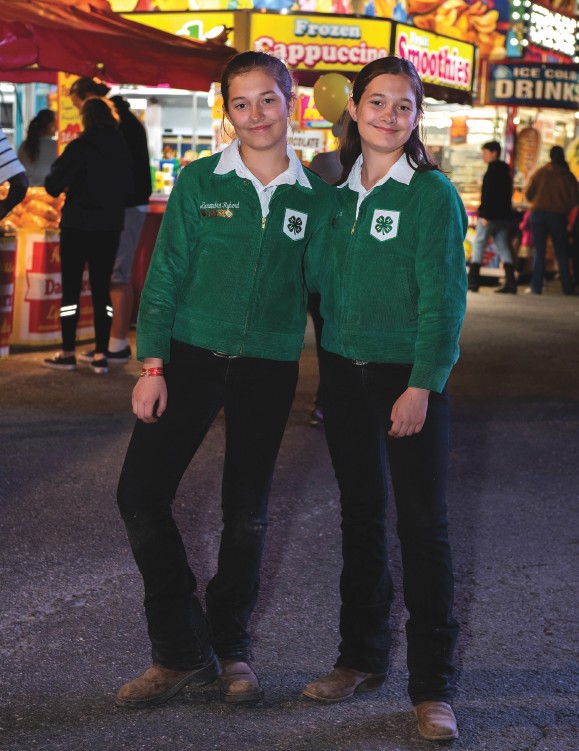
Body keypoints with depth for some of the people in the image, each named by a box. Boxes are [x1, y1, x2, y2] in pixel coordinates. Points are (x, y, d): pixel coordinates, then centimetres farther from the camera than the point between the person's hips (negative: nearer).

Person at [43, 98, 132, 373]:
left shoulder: (79, 147, -12)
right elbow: (127, 186, 11)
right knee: (101, 289, 8)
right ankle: (101, 355, 6)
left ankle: (68, 353, 7)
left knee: (71, 288, 4)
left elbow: (53, 185, -8)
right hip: (109, 227, 4)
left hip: (77, 226, -4)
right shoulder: (121, 148, 1)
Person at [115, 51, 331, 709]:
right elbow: (164, 277, 0)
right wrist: (152, 364, -7)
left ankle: (230, 649, 27)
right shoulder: (199, 182, 0)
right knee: (141, 492, -7)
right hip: (192, 355, 0)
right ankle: (182, 651, 7)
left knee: (247, 514, 8)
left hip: (269, 368, 0)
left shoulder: (315, 197, 3)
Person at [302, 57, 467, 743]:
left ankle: (433, 686, 6)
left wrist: (422, 387, -18)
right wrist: (327, 371, 11)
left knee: (422, 525, -2)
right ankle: (362, 657, 26)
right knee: (360, 516, 13)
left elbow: (443, 298, -12)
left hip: (408, 376, -5)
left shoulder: (432, 194, -8)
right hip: (343, 372, 5)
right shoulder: (338, 189, 9)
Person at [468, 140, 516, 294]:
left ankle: (472, 280, -5)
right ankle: (510, 282, -3)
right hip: (504, 215, 8)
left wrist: (485, 214, -19)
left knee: (478, 244, -3)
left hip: (491, 214, -8)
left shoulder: (493, 169, -9)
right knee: (503, 247, 5)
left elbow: (489, 193, -17)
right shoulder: (504, 170, 18)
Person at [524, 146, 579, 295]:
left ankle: (536, 286, -2)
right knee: (561, 253, 7)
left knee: (539, 251, 4)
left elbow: (528, 194, 2)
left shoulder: (539, 173, 2)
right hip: (558, 216, -1)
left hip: (538, 214, 1)